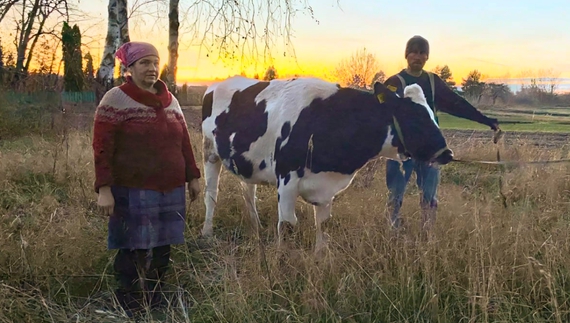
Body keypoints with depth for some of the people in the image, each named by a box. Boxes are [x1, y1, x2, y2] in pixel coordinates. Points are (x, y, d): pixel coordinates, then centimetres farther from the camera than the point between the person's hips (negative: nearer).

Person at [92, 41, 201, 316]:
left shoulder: (169, 100, 12)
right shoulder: (115, 100, -6)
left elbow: (184, 141, 15)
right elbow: (102, 148, -10)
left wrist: (192, 176, 12)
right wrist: (104, 189, -17)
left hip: (171, 189, 5)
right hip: (133, 191, -5)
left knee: (162, 249, 11)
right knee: (133, 252, 1)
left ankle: (156, 301, 27)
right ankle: (128, 310, 18)